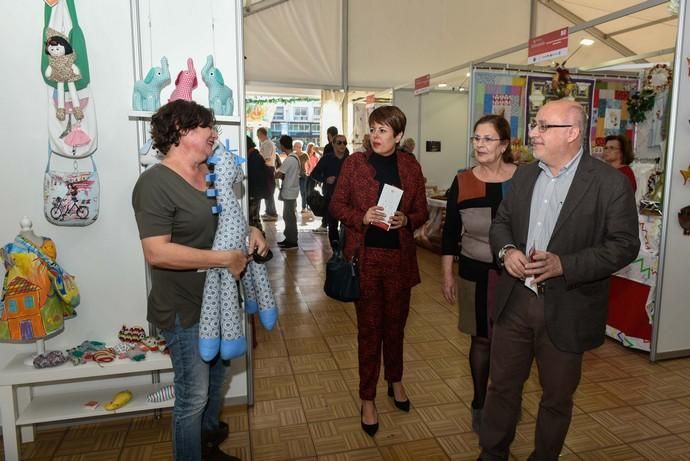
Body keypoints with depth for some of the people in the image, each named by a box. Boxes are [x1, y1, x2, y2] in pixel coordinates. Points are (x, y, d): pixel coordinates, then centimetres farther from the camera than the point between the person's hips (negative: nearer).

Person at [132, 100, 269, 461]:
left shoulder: (209, 173, 5)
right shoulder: (156, 183, -21)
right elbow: (157, 252, -30)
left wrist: (251, 231, 0)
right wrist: (223, 258, -27)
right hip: (184, 309, -9)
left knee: (216, 375, 26)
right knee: (193, 397, 4)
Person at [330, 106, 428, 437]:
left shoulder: (411, 168, 4)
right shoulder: (355, 163, -2)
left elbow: (422, 211, 8)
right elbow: (337, 205, 0)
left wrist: (407, 220, -14)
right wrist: (362, 217, -18)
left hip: (400, 257, 2)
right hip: (366, 256, -2)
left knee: (395, 323, 17)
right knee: (369, 328, 5)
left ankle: (395, 381, 41)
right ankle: (368, 399, 20)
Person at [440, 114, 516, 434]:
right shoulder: (462, 182, -3)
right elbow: (450, 232, 1)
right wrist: (447, 275, 1)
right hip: (475, 273, 0)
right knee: (482, 339, 10)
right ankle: (479, 404, 29)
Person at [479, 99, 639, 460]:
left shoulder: (610, 183, -10)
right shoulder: (524, 175, 6)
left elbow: (625, 244, -12)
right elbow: (501, 223, 12)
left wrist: (564, 265, -24)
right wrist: (506, 250, -10)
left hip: (566, 311, -4)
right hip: (514, 301, 4)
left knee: (557, 397, 16)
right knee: (502, 386, 16)